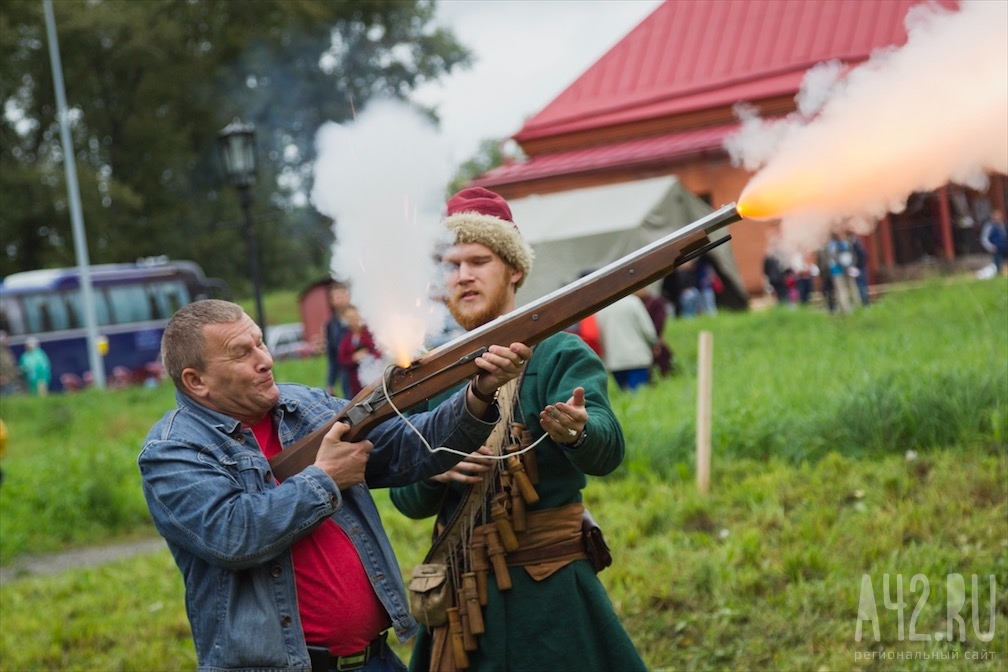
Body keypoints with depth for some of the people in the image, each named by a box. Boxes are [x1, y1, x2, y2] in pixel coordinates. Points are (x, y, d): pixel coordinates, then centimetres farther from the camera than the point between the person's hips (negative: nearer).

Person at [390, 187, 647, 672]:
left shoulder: (562, 355, -5)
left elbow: (607, 450, -23)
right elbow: (406, 499, 12)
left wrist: (577, 431, -46)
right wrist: (434, 470, -10)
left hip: (549, 597, -4)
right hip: (460, 603, 4)